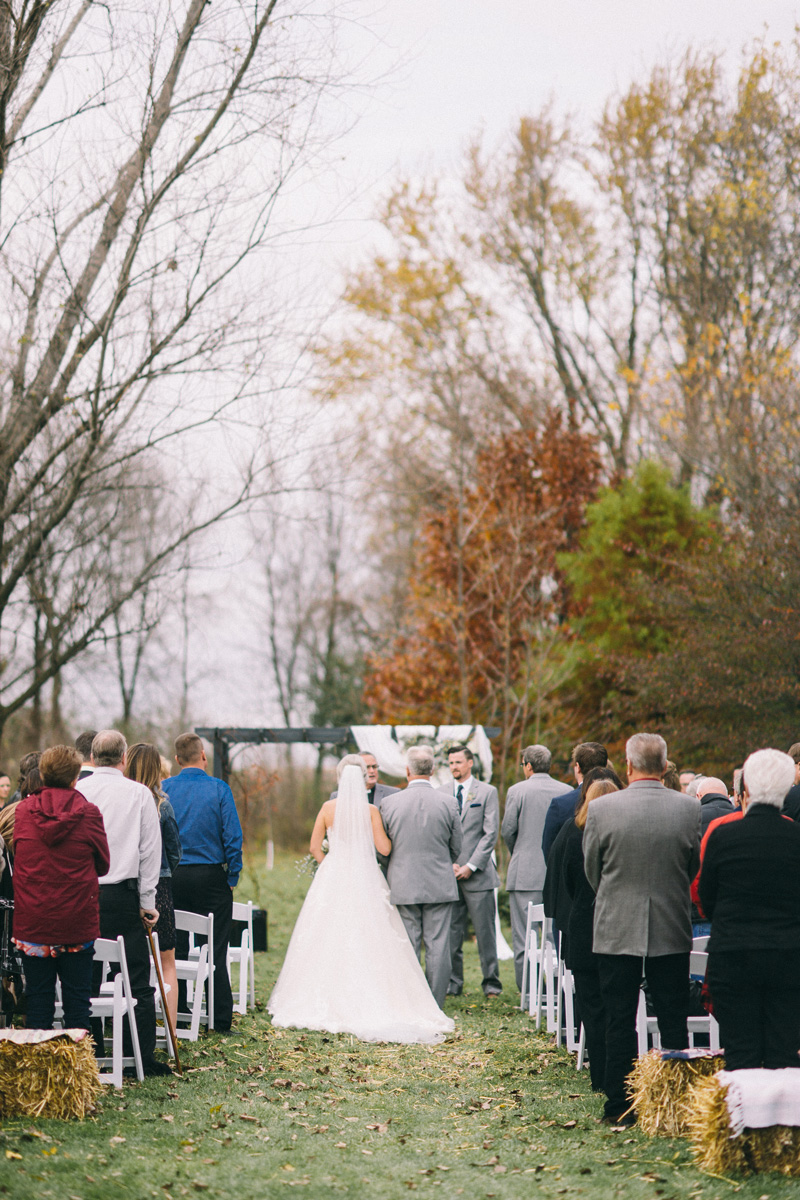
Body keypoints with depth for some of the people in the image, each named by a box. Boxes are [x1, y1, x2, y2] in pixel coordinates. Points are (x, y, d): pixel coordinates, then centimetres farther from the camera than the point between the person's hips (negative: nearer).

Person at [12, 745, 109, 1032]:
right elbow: (103, 865, 3)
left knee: (38, 997, 8)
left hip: (32, 920, 2)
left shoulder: (23, 810, -1)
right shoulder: (88, 813, -8)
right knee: (76, 997, 6)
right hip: (77, 921, -2)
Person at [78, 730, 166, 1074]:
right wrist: (147, 901, 6)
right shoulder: (139, 794, -2)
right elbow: (150, 850, 0)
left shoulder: (75, 792, 0)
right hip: (122, 894, -2)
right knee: (136, 978, 1)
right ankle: (141, 1057, -1)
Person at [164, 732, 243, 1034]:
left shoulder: (163, 789, 0)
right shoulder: (219, 789, -6)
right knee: (215, 950, 3)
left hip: (172, 875, 2)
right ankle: (221, 1020, 4)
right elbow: (233, 836, -9)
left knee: (175, 949, 9)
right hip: (211, 874, -2)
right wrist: (232, 878, -1)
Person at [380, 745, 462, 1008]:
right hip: (440, 885, 0)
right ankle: (434, 1007, 5)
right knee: (438, 947, 4)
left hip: (403, 885, 0)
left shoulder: (389, 803, -5)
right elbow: (456, 848, 4)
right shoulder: (448, 802, -5)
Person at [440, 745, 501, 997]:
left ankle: (491, 982, 7)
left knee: (485, 931, -2)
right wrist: (449, 864, -5)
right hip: (447, 873, 2)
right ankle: (453, 983, 10)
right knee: (451, 932, 2)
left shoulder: (487, 792, 5)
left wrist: (471, 866, -9)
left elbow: (490, 834, -2)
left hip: (478, 874, -2)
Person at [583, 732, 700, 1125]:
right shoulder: (690, 809, -7)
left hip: (616, 929, -1)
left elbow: (591, 869, 2)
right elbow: (695, 869, 5)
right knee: (673, 1021, 8)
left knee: (619, 1021, 6)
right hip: (672, 929, 1)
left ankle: (619, 1104, 9)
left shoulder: (601, 809, -10)